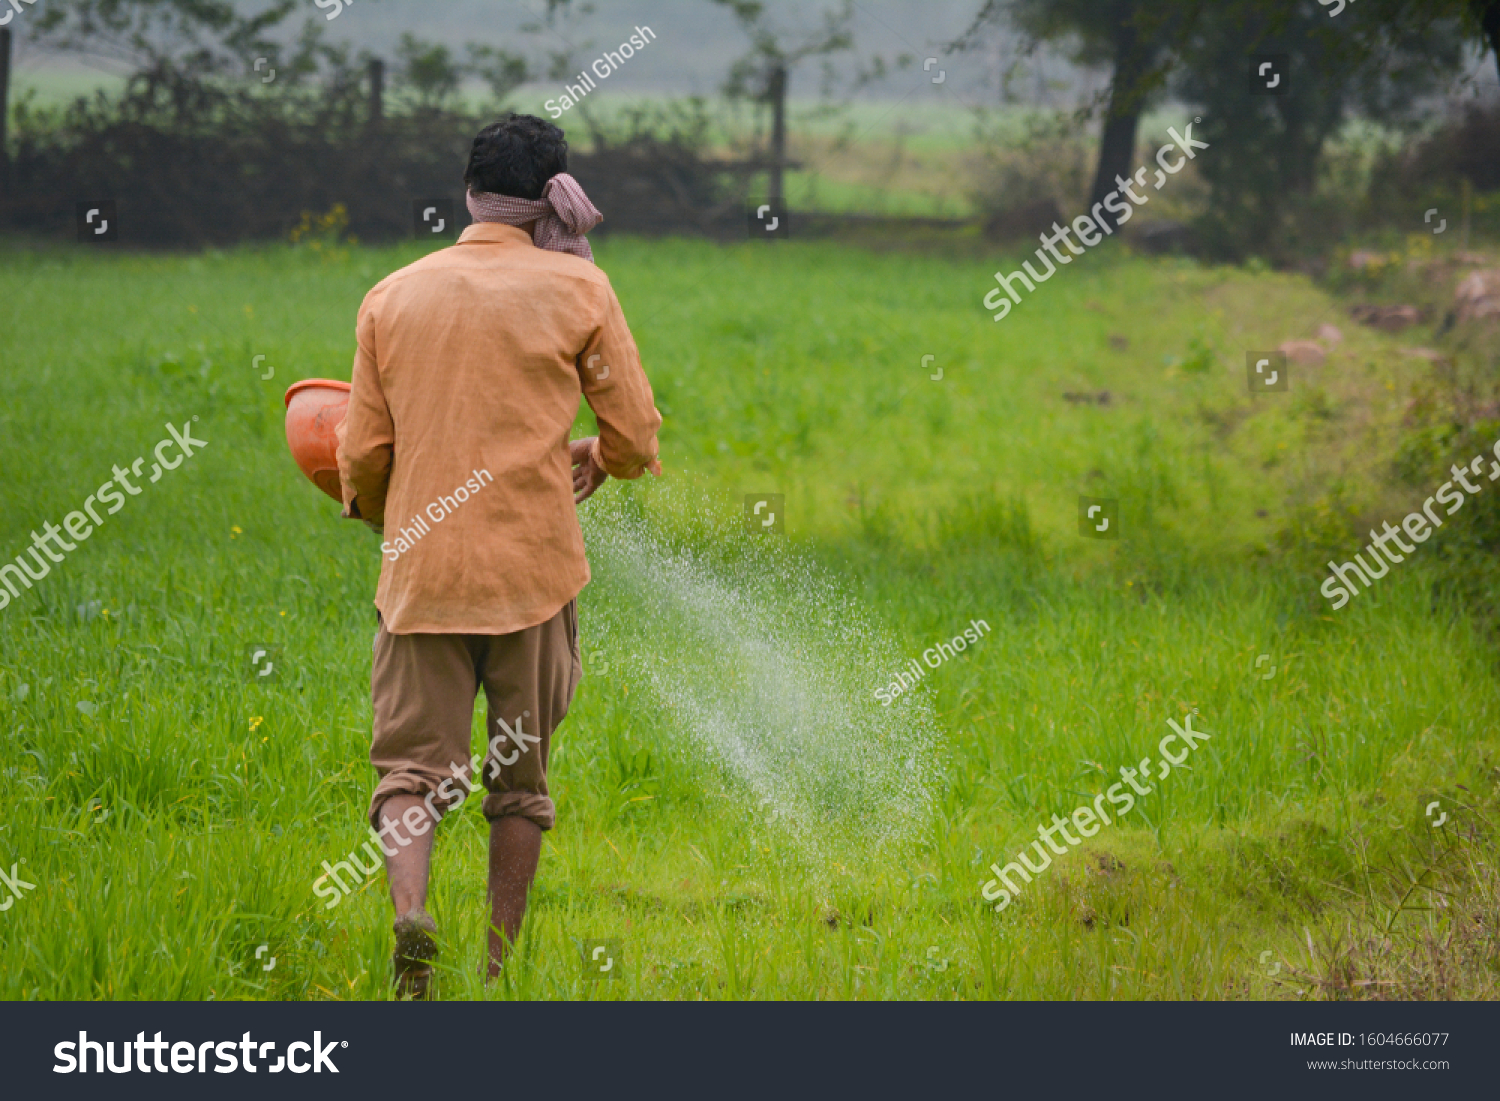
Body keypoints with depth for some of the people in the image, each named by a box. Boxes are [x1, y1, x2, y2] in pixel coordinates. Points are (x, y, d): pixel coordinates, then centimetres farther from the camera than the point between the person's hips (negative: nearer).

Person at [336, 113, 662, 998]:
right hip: (535, 566, -1)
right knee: (523, 775, 12)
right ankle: (503, 966, 15)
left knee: (413, 763, 0)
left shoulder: (392, 297, 7)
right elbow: (637, 441, 2)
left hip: (422, 570, 1)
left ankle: (411, 915, -26)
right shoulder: (577, 287, 0)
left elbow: (363, 457, 8)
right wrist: (596, 457, 25)